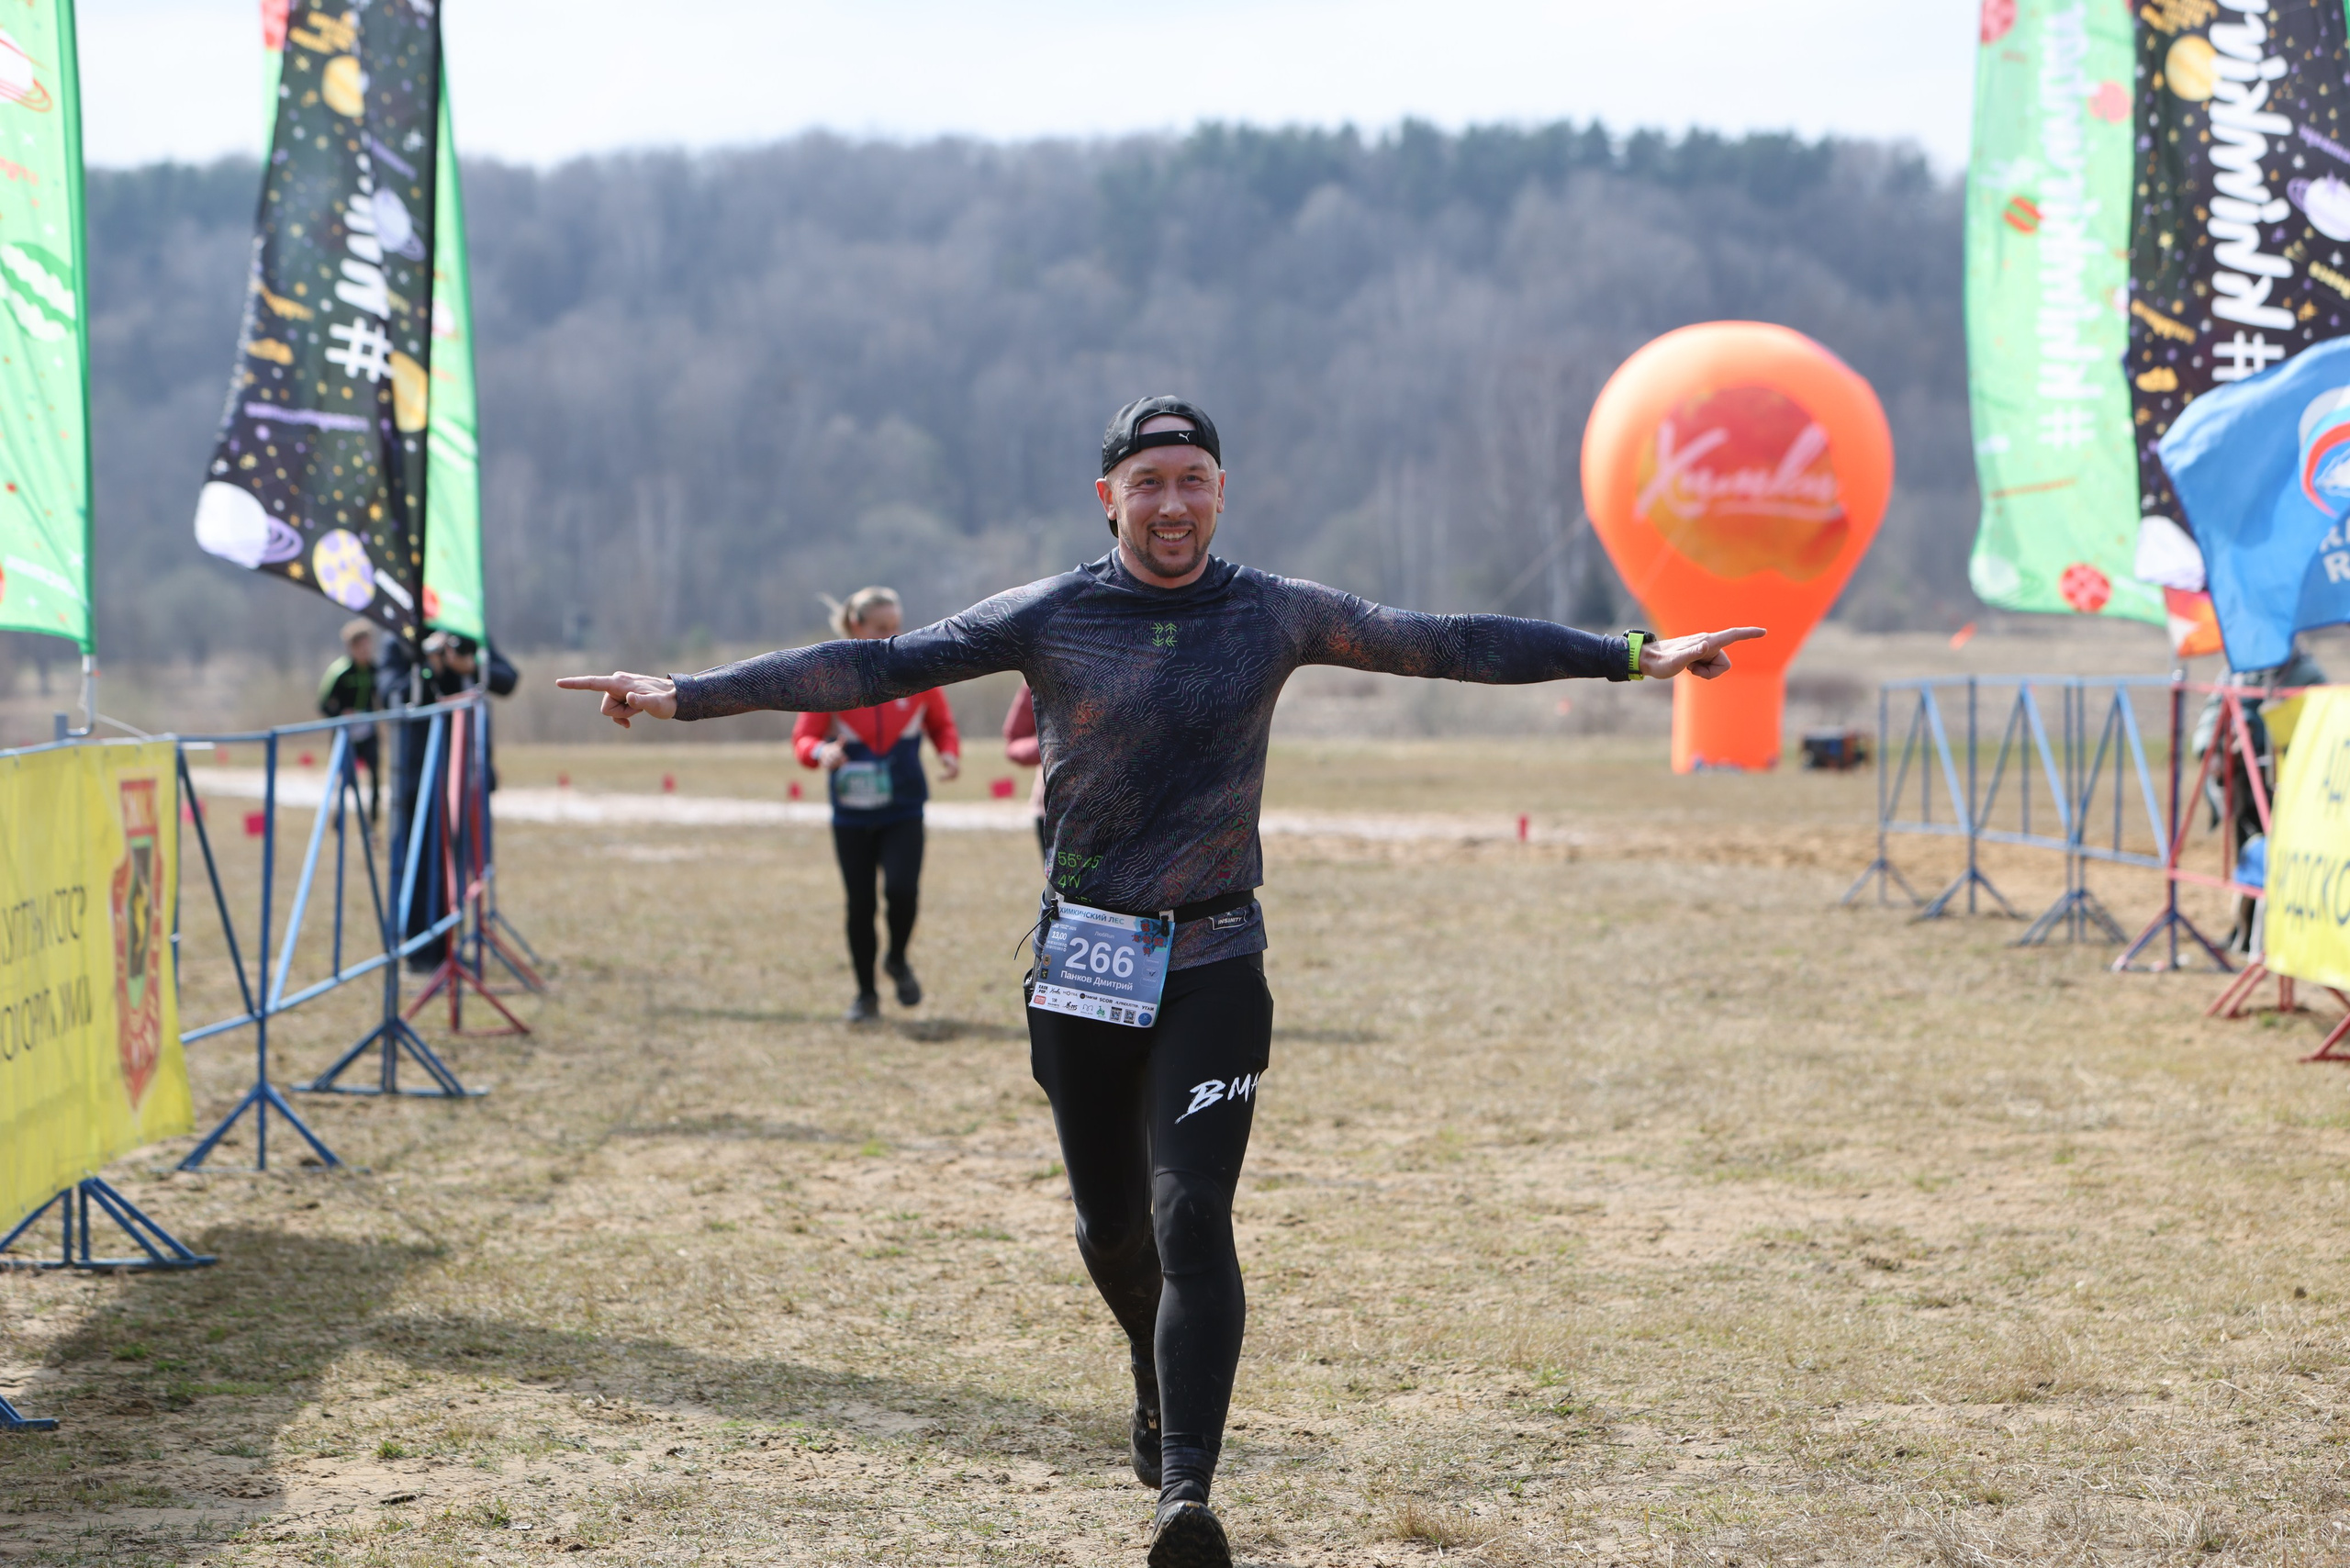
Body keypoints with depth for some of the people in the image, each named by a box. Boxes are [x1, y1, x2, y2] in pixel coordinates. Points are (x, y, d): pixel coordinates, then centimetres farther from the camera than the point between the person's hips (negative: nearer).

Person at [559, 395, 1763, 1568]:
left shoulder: (1277, 615, 3)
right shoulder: (1047, 618, -1)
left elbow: (1448, 644, 2)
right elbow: (874, 668, -6)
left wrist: (1634, 657, -2)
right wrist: (688, 694, -14)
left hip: (1212, 965, -1)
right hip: (1081, 966, 1)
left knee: (1190, 1220, -14)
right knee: (1110, 1224, 11)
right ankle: (1160, 1377, 43)